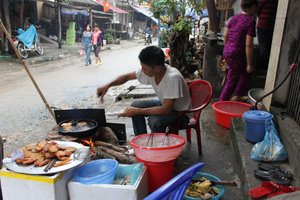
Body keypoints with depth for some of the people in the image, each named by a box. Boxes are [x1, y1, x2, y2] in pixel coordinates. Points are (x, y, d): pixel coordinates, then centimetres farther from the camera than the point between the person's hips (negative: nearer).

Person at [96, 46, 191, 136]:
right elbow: (127, 76, 1)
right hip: (164, 103, 7)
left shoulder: (173, 78, -35)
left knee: (154, 120, -32)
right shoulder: (149, 71, -14)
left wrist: (137, 111, -31)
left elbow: (166, 110, -34)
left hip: (181, 112, -7)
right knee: (135, 105, -8)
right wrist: (108, 85, -14)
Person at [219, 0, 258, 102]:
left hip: (227, 51, 8)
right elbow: (248, 45, -18)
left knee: (246, 73, 23)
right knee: (231, 82, 7)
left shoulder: (234, 17, 7)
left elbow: (225, 35, 12)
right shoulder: (250, 21, -15)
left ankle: (236, 96, 25)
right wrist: (249, 64, -13)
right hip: (236, 55, -8)